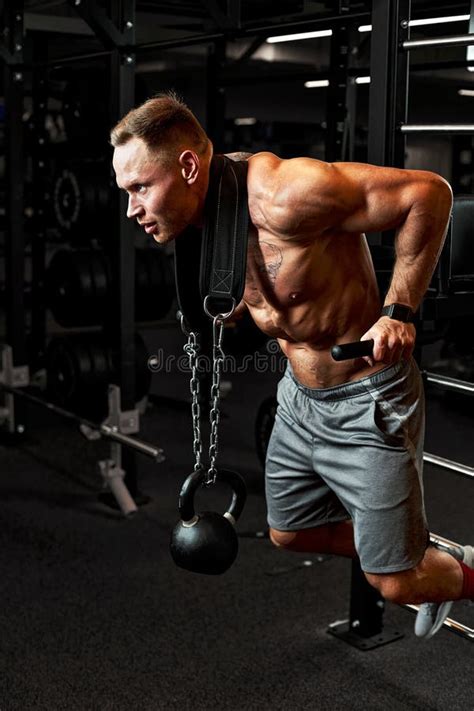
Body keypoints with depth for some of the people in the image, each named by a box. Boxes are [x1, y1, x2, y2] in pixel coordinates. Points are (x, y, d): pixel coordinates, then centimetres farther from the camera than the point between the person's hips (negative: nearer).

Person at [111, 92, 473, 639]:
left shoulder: (281, 193, -30)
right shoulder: (204, 222, -4)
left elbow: (428, 191, -27)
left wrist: (398, 311, -26)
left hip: (369, 403, -8)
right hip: (299, 398, 8)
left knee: (395, 583, 0)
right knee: (289, 532, 23)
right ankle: (415, 557, 43)